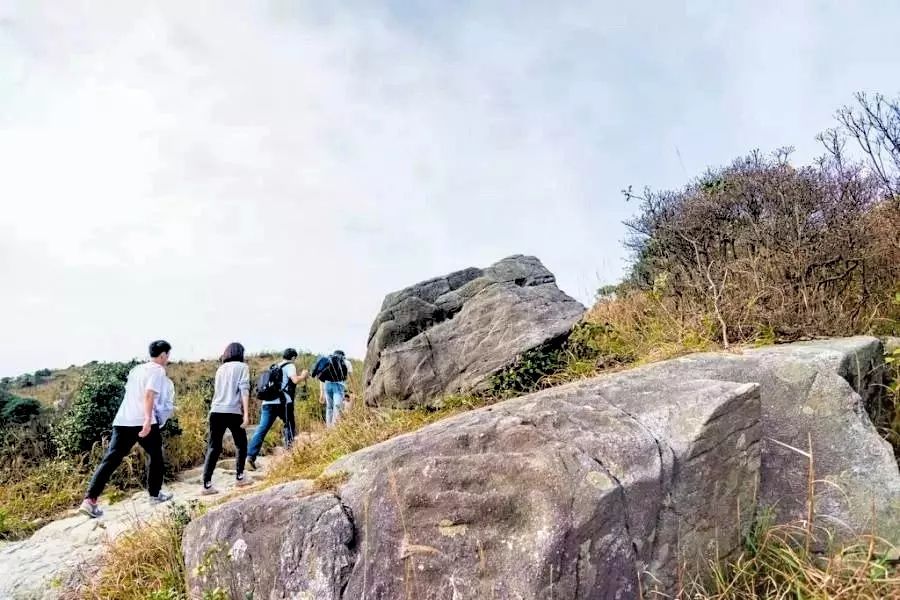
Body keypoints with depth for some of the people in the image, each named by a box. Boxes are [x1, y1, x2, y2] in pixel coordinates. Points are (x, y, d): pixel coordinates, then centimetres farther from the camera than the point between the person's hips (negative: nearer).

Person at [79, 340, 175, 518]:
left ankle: (90, 500, -8)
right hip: (143, 422, -6)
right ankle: (155, 494, 22)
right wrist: (148, 419, -27)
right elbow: (149, 394, -18)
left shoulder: (136, 369, 21)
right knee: (155, 455, 15)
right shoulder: (158, 370, -3)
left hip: (123, 420, 6)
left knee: (111, 459, 2)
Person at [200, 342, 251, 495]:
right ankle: (239, 477, 20)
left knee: (213, 448, 5)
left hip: (216, 412, 4)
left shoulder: (220, 369, 18)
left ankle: (207, 485, -1)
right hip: (233, 412, -4)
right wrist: (246, 414, -12)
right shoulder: (242, 367, 3)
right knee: (241, 444, 16)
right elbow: (244, 390, -8)